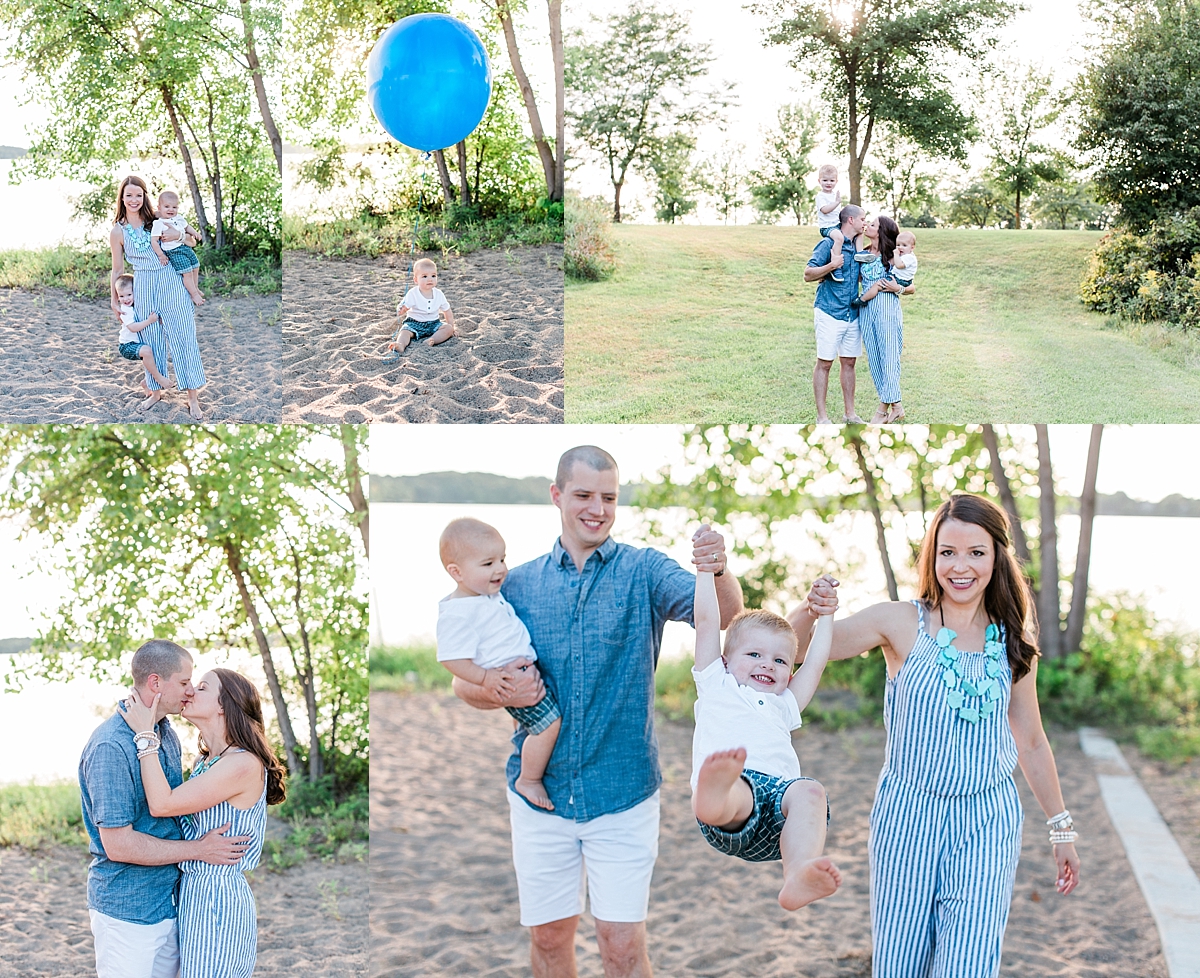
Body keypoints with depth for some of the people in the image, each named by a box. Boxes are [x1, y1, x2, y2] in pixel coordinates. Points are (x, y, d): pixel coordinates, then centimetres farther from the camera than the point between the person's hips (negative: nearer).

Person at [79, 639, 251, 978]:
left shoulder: (167, 734, 8)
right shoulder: (111, 747, -21)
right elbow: (119, 845, -23)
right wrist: (199, 849, -17)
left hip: (170, 902, 8)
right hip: (128, 912, -8)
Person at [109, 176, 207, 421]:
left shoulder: (157, 221, 4)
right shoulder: (118, 232, 3)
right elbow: (117, 270, 11)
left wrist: (177, 234, -11)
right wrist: (114, 300, 12)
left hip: (171, 282, 0)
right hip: (144, 287, 0)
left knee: (183, 336, -4)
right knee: (151, 340, 8)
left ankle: (193, 398, -1)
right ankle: (155, 391, 25)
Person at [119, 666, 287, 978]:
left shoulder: (244, 764, -20)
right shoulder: (206, 761, 11)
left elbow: (162, 804, -20)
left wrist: (145, 735, -15)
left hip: (217, 898, -9)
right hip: (193, 891, 9)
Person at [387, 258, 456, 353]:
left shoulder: (439, 294, 0)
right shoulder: (412, 294, -10)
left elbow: (447, 311, 10)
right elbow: (404, 307, -18)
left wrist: (451, 326, 5)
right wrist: (400, 311, -42)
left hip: (433, 324, 3)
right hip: (414, 323, -3)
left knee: (448, 328, -21)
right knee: (405, 331, -31)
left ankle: (431, 340, -42)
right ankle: (401, 345, -59)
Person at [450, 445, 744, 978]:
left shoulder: (644, 571, -3)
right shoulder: (518, 585, 4)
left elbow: (722, 613, -20)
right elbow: (465, 682, 6)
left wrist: (717, 573, -43)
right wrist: (502, 693, -17)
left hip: (623, 793, -2)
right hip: (539, 790, 2)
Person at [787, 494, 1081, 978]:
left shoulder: (1013, 642, 4)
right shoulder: (901, 622, -4)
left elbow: (1031, 742, 15)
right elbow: (796, 647, -7)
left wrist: (1061, 827, 19)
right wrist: (809, 610, -27)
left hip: (987, 823, 1)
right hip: (908, 815, -1)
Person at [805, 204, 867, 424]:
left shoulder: (857, 246, 13)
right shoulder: (829, 243, -8)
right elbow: (808, 275, -12)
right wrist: (831, 266, -26)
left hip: (852, 314, 7)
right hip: (829, 313, -7)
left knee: (849, 362, 10)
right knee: (824, 363, -3)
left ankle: (850, 412, 17)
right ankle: (822, 416, 1)